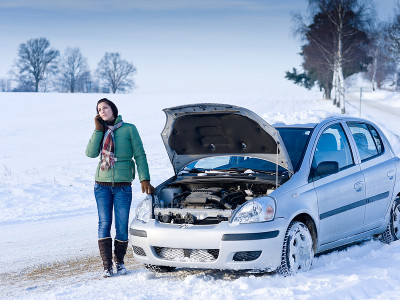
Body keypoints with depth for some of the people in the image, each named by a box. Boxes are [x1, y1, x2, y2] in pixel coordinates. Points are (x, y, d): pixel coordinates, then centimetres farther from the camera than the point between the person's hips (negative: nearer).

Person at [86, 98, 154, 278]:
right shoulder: (101, 131, 11)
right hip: (102, 185, 2)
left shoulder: (129, 129, 2)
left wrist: (144, 179, -6)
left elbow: (140, 155, 2)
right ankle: (107, 265, 2)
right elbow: (90, 153, -4)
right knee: (104, 224, -2)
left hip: (123, 185, -2)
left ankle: (119, 262, 17)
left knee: (122, 226, 0)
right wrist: (98, 130, -5)